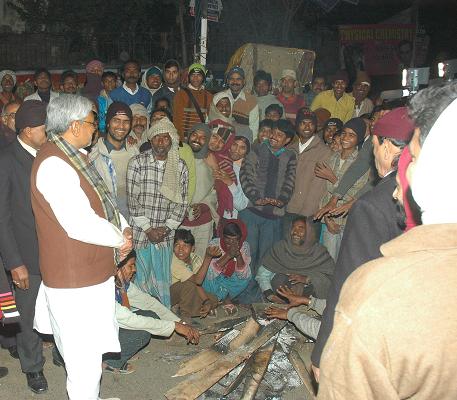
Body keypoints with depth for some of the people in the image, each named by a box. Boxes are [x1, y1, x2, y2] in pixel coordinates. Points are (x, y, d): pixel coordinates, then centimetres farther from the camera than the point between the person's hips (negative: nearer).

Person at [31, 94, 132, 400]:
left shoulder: (74, 156, 10)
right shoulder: (54, 164, -23)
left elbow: (102, 200, 16)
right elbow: (80, 224, -28)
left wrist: (125, 227, -1)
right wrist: (121, 239, -12)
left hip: (92, 270, 10)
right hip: (75, 280, -10)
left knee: (89, 352, 26)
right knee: (84, 357, 3)